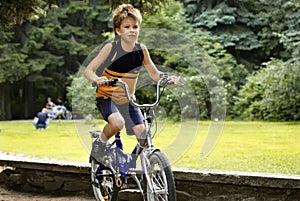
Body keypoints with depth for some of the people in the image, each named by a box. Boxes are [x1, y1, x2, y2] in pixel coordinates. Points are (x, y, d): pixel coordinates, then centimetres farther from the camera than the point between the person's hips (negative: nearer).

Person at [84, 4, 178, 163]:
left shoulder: (141, 50, -5)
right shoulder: (111, 48, -16)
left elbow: (154, 74, 5)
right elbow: (88, 70, -16)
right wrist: (97, 79, -38)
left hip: (127, 100, 4)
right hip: (106, 97, -4)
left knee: (142, 132, -11)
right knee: (117, 122, -33)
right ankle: (100, 143, -4)